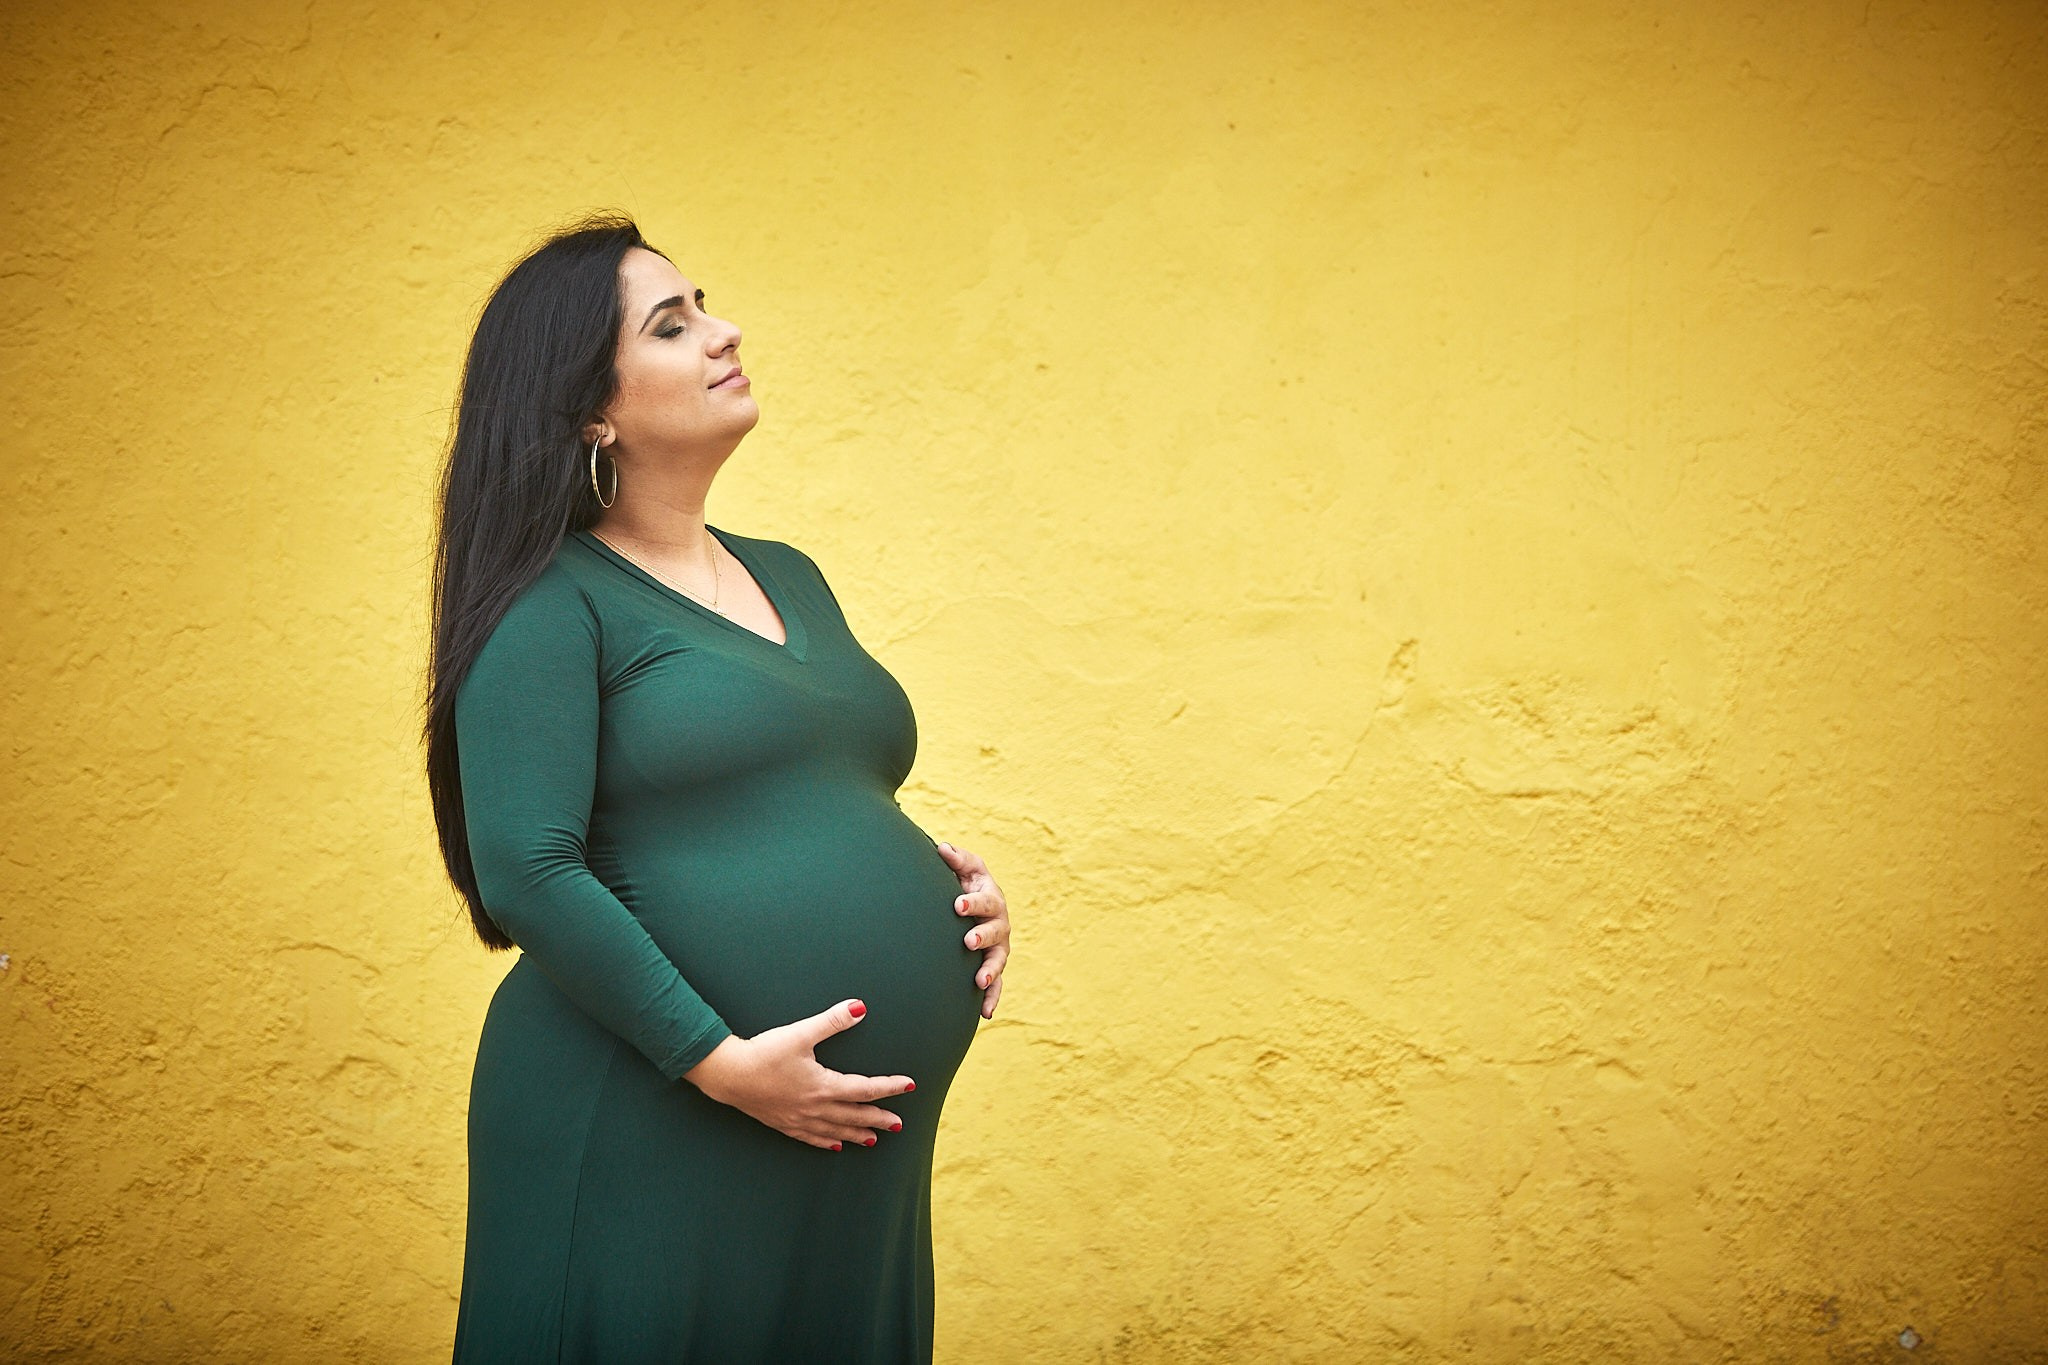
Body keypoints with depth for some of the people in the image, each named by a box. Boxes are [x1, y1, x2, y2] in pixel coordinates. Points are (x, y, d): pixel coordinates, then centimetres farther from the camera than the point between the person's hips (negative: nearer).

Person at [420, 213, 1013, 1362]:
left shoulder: (788, 577, 15)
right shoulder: (553, 607, -8)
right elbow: (528, 872, -17)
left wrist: (955, 886, 4)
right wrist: (719, 1060, -20)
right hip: (650, 1137, -7)